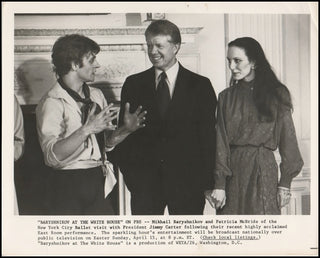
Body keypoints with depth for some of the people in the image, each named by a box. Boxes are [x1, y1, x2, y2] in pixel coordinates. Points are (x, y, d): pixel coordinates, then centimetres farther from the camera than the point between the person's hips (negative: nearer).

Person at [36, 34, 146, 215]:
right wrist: (87, 129, -30)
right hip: (70, 187, -6)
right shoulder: (52, 103, -12)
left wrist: (125, 130, -4)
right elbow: (53, 156, -23)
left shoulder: (96, 95, 11)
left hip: (101, 183, 6)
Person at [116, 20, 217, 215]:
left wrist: (208, 183, -5)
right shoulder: (133, 84, 8)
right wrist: (129, 173, -3)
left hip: (188, 181, -1)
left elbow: (208, 137, 1)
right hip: (144, 182, 1)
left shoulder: (200, 85, 3)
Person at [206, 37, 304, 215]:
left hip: (264, 171, -1)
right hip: (233, 171, 1)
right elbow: (221, 142, 0)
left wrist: (285, 183, -4)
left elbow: (287, 139, 2)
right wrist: (219, 184, -8)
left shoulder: (276, 94, 3)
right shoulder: (226, 97, 6)